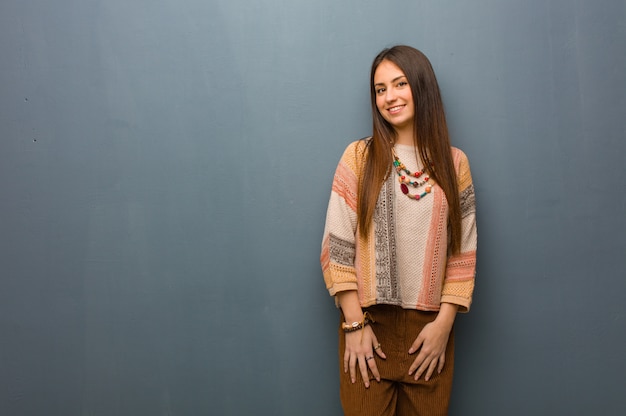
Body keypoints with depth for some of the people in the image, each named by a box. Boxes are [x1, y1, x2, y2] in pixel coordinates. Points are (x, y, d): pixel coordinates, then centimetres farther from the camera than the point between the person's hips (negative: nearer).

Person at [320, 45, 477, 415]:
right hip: (369, 327, -1)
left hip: (430, 329, 2)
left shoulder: (454, 163, 4)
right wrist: (355, 325, -9)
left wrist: (444, 323, -6)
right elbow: (337, 247, -4)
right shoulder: (359, 157, -1)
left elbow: (463, 253, 3)